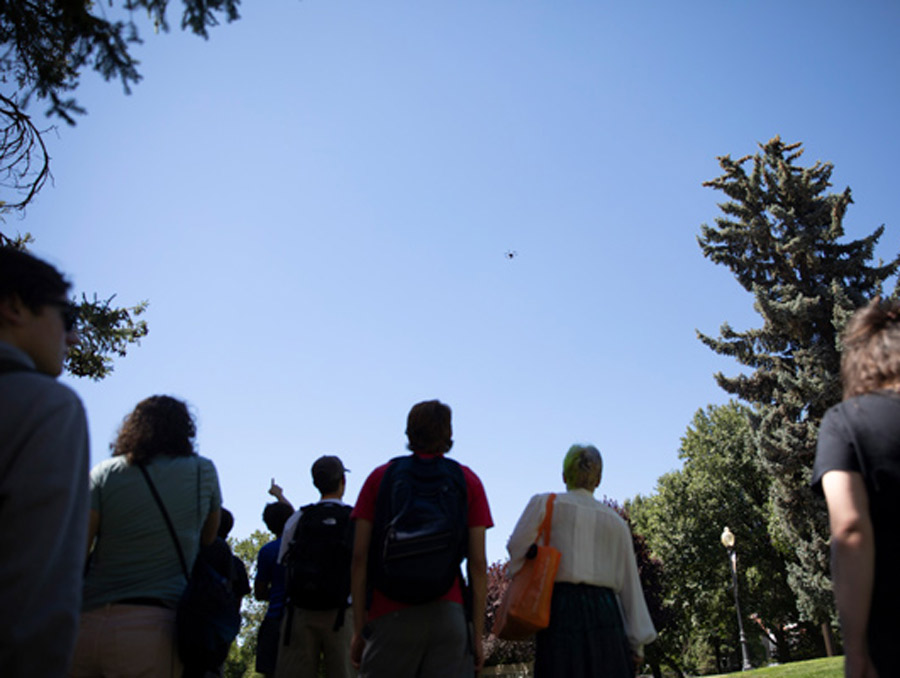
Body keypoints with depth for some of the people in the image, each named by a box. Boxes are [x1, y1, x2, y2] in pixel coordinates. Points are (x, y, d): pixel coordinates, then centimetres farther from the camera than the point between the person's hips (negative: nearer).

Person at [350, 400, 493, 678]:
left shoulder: (380, 477, 9)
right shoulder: (468, 480, 8)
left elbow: (359, 557, 3)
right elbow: (478, 563, 2)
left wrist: (359, 630, 7)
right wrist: (477, 635, 6)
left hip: (389, 616, 0)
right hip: (447, 614, 0)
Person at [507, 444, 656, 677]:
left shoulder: (544, 503, 5)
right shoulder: (617, 522, 15)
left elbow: (517, 547, -5)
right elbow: (629, 584, 13)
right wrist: (637, 643, 14)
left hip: (563, 608, -3)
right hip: (605, 612, 3)